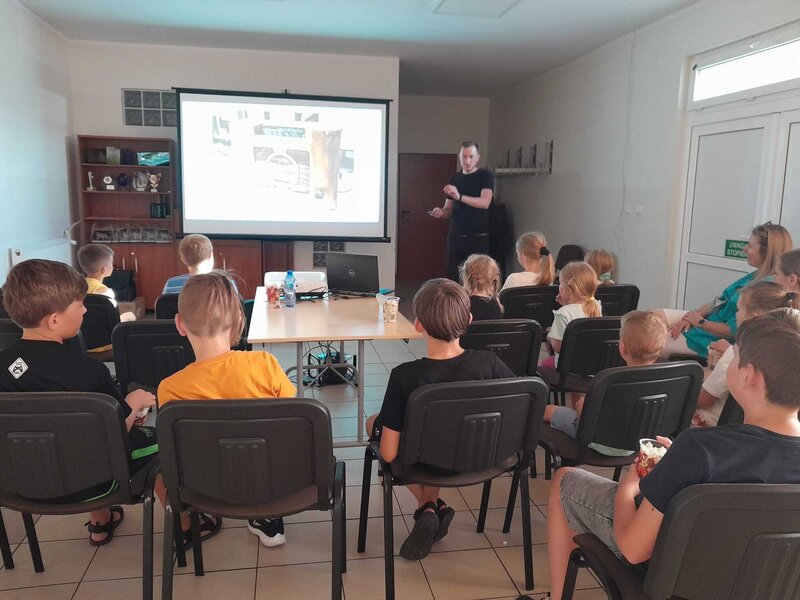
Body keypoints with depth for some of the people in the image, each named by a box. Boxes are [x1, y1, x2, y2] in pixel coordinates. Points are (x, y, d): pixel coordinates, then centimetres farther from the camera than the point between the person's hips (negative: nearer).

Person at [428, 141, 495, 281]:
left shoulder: (485, 176, 0)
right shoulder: (455, 179, 13)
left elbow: (485, 203, -17)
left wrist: (459, 196, -30)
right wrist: (441, 212, -6)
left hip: (478, 238, -4)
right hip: (455, 237, 4)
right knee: (452, 277, -1)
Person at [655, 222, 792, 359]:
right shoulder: (755, 276, 6)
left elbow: (734, 330, -24)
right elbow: (719, 301, 10)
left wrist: (701, 322, -10)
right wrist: (689, 318, -3)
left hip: (715, 338, -9)